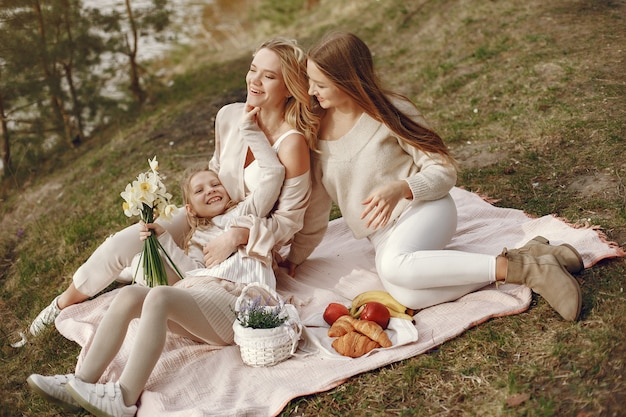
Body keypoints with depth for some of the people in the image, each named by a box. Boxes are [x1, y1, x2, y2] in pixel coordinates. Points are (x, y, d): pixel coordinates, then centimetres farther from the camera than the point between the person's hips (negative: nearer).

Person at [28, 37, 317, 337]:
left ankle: (120, 273, 17)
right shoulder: (229, 117, -10)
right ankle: (67, 300, 17)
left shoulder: (292, 145, -27)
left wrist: (236, 235, -26)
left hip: (248, 244, -4)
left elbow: (287, 223, -17)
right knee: (122, 244, -13)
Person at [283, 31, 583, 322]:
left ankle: (517, 268, -28)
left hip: (424, 208, -4)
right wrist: (294, 257, 15)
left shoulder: (390, 111, -9)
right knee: (407, 295, -30)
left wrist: (400, 188, -27)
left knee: (393, 266, -38)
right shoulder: (317, 129, 4)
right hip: (385, 236, 4)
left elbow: (444, 170, -8)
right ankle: (522, 255, -19)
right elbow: (316, 205, 14)